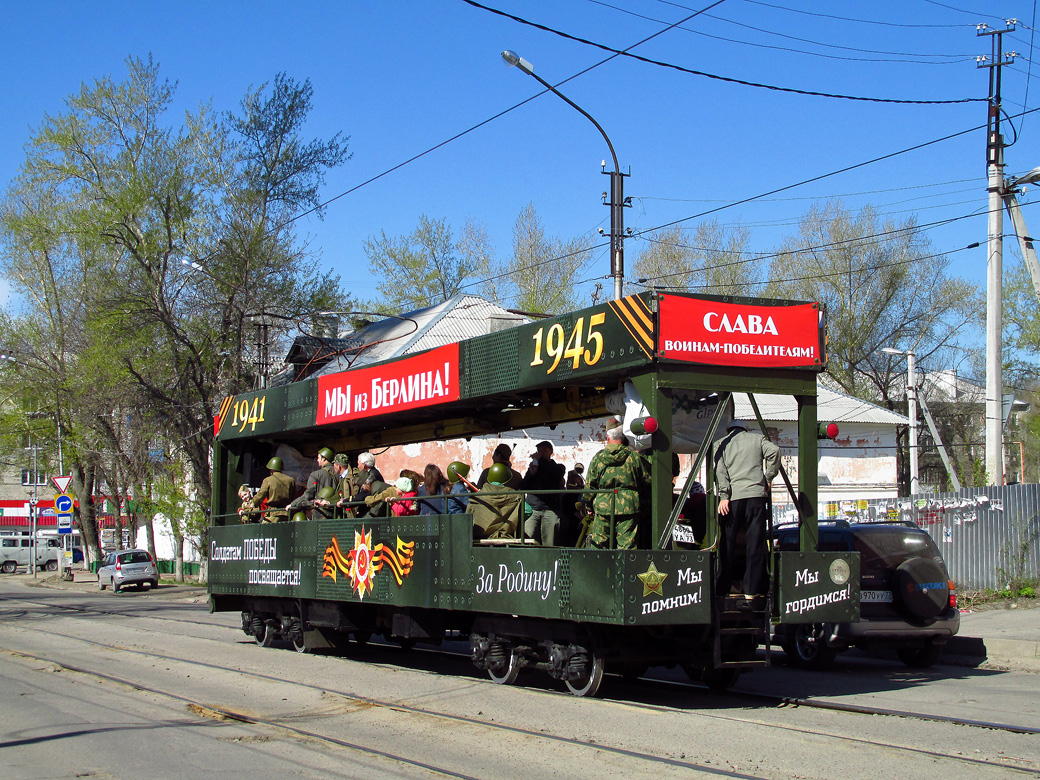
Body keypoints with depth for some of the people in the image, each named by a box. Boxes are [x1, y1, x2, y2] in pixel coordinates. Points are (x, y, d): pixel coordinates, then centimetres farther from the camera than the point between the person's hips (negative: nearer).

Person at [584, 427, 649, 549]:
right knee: (626, 545, 0)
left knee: (599, 544, 7)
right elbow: (647, 480, 8)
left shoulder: (598, 457, 4)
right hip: (629, 507, -1)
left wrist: (589, 507, 18)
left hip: (603, 506, 1)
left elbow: (589, 485, 7)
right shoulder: (634, 456, 2)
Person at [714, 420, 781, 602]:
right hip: (756, 494, -1)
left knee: (726, 544, 6)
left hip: (733, 497, 1)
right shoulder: (757, 438, 17)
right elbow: (774, 451, -3)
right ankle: (752, 589, -1)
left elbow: (720, 470, 0)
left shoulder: (721, 443, 16)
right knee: (755, 543, 1)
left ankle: (722, 589, 6)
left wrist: (724, 496, -8)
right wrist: (768, 478, 6)